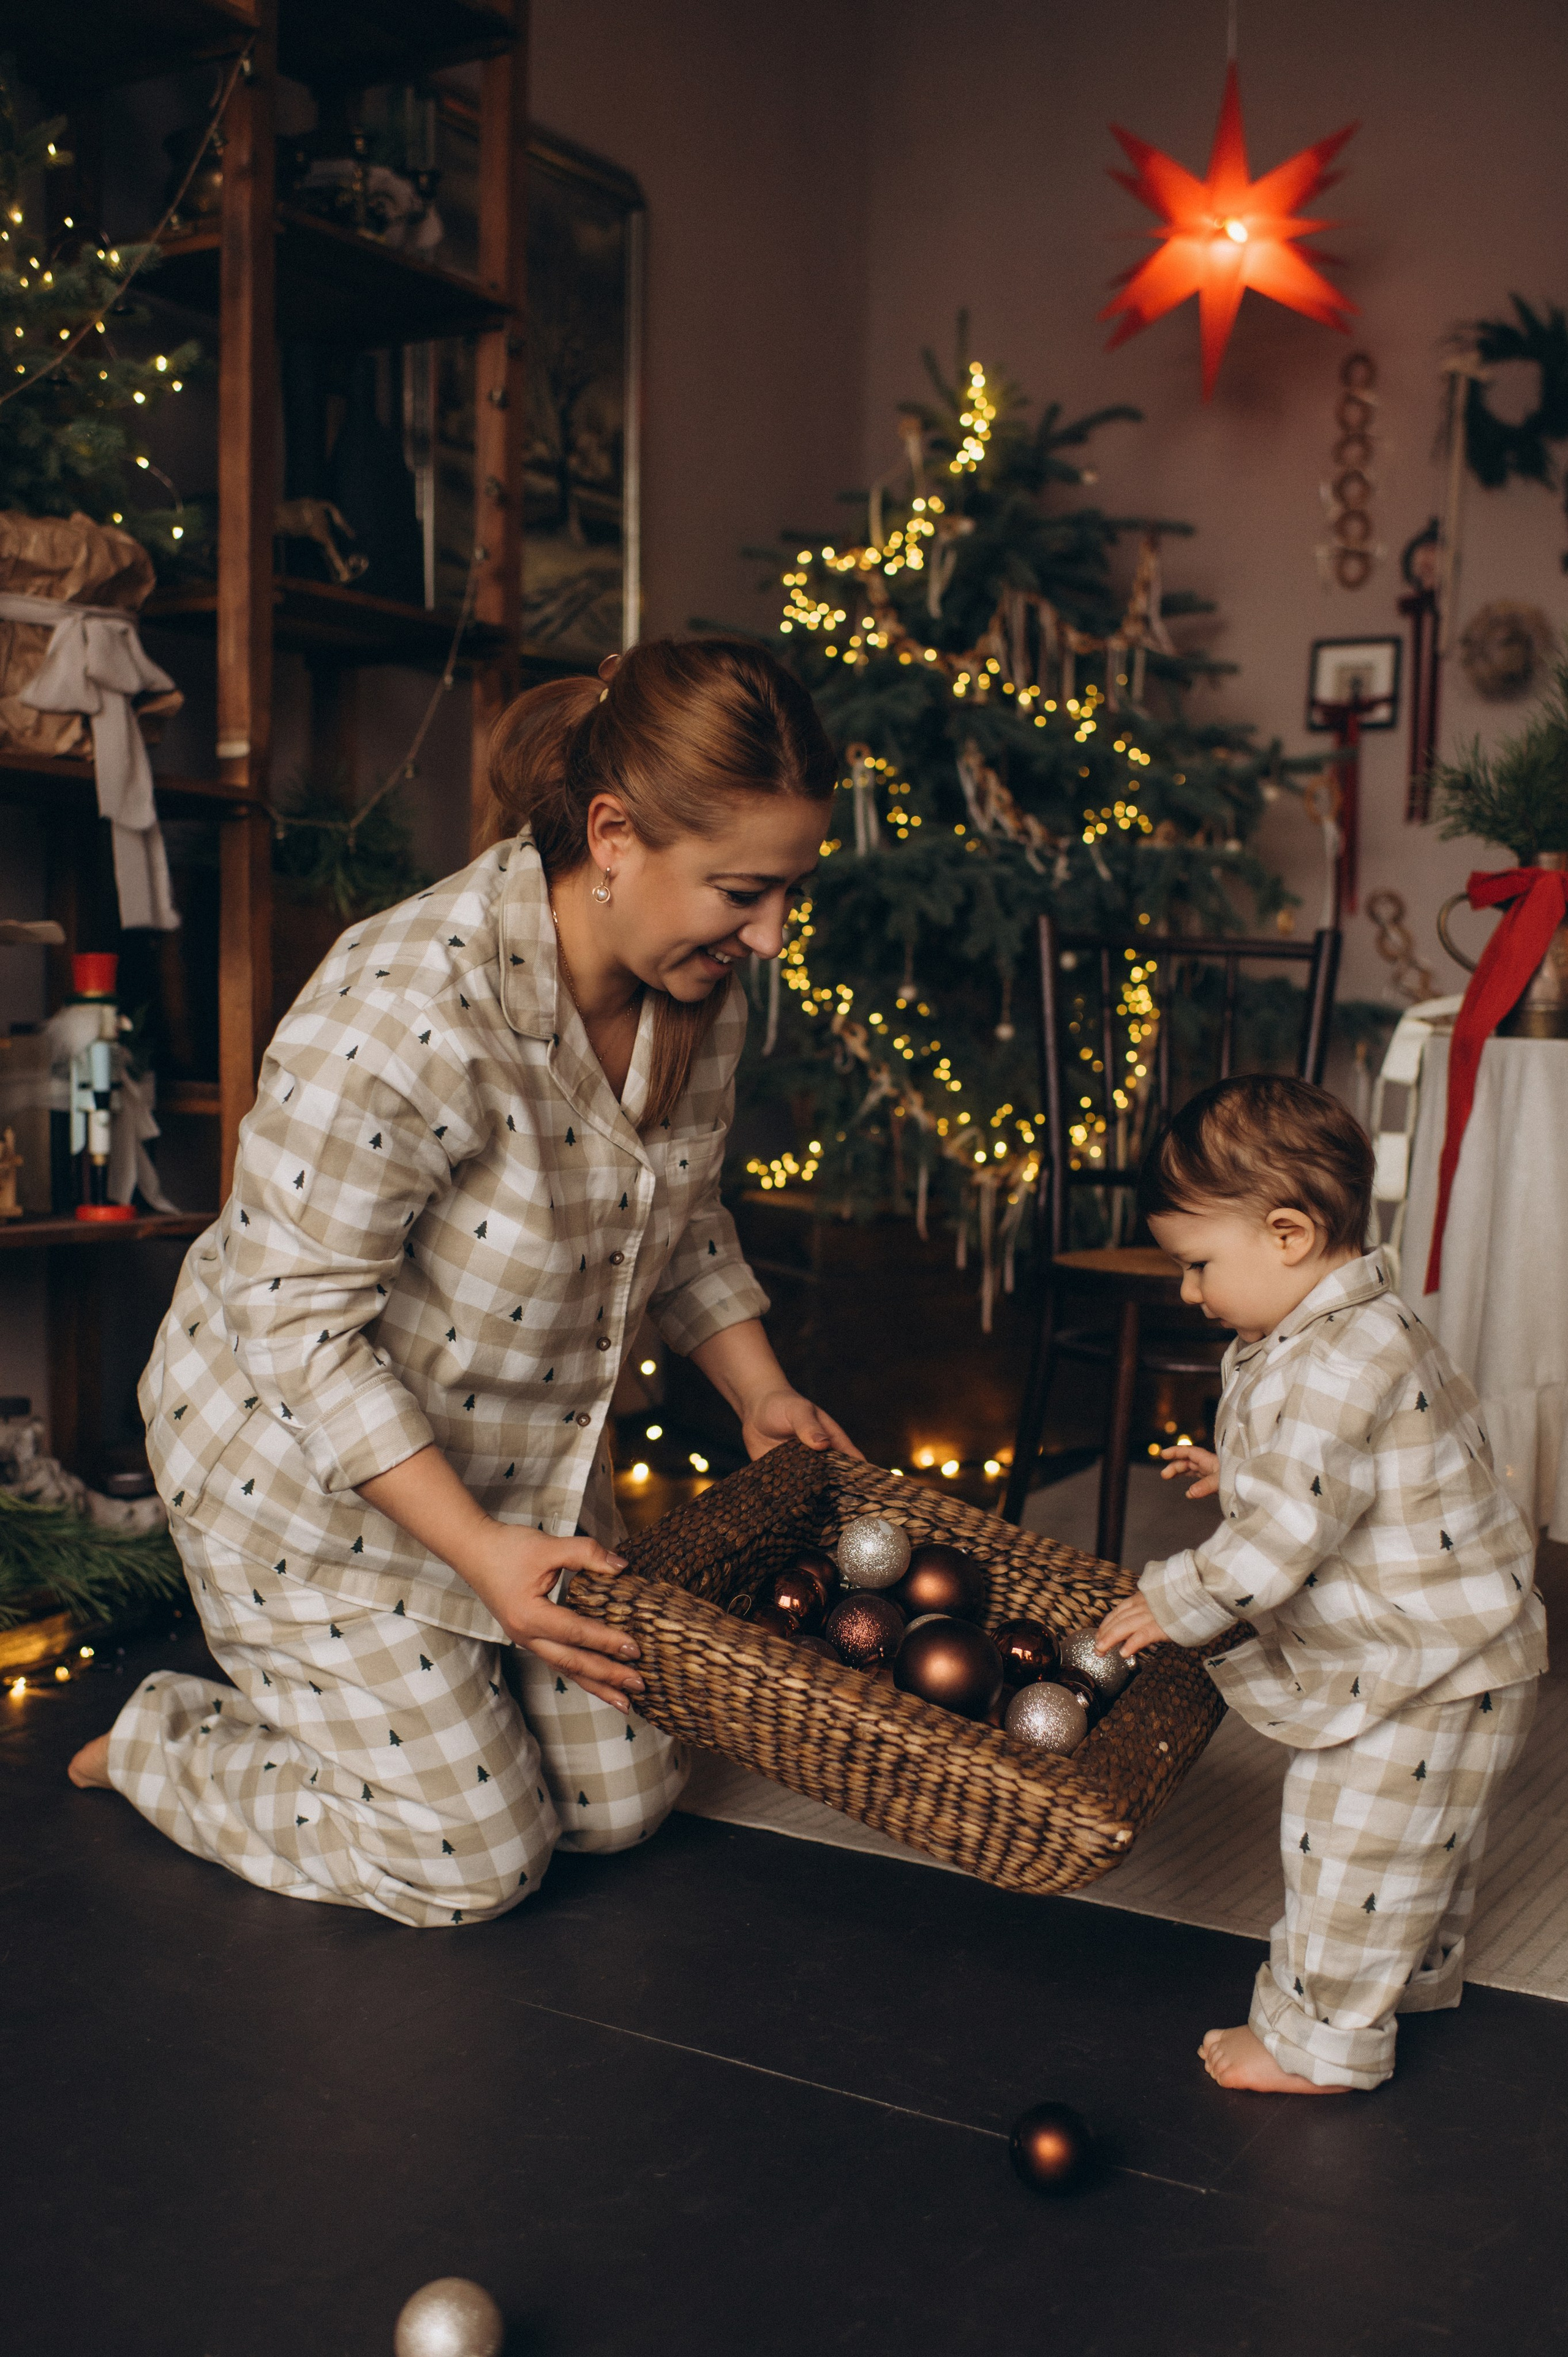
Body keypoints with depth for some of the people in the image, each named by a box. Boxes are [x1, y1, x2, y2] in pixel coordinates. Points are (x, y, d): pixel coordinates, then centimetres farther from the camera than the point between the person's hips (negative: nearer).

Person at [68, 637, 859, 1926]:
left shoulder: (702, 987, -9)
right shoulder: (409, 1012, -35)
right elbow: (298, 1319, -29)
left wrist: (761, 1394, 4)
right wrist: (481, 1550, -30)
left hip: (529, 1455, 8)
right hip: (308, 1471, -7)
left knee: (625, 1799, 13)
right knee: (471, 1864, 0)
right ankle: (164, 1744, 24)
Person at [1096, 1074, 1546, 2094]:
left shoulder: (1342, 1366, -31)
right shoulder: (1354, 1326, 4)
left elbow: (1284, 1535, -32)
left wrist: (1175, 1604, -21)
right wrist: (1240, 1469, 14)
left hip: (1421, 1667, -10)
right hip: (1438, 1655, 11)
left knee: (1353, 1846, 4)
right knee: (1423, 1836, 27)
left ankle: (1323, 2039, 20)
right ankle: (1418, 1974, 47)